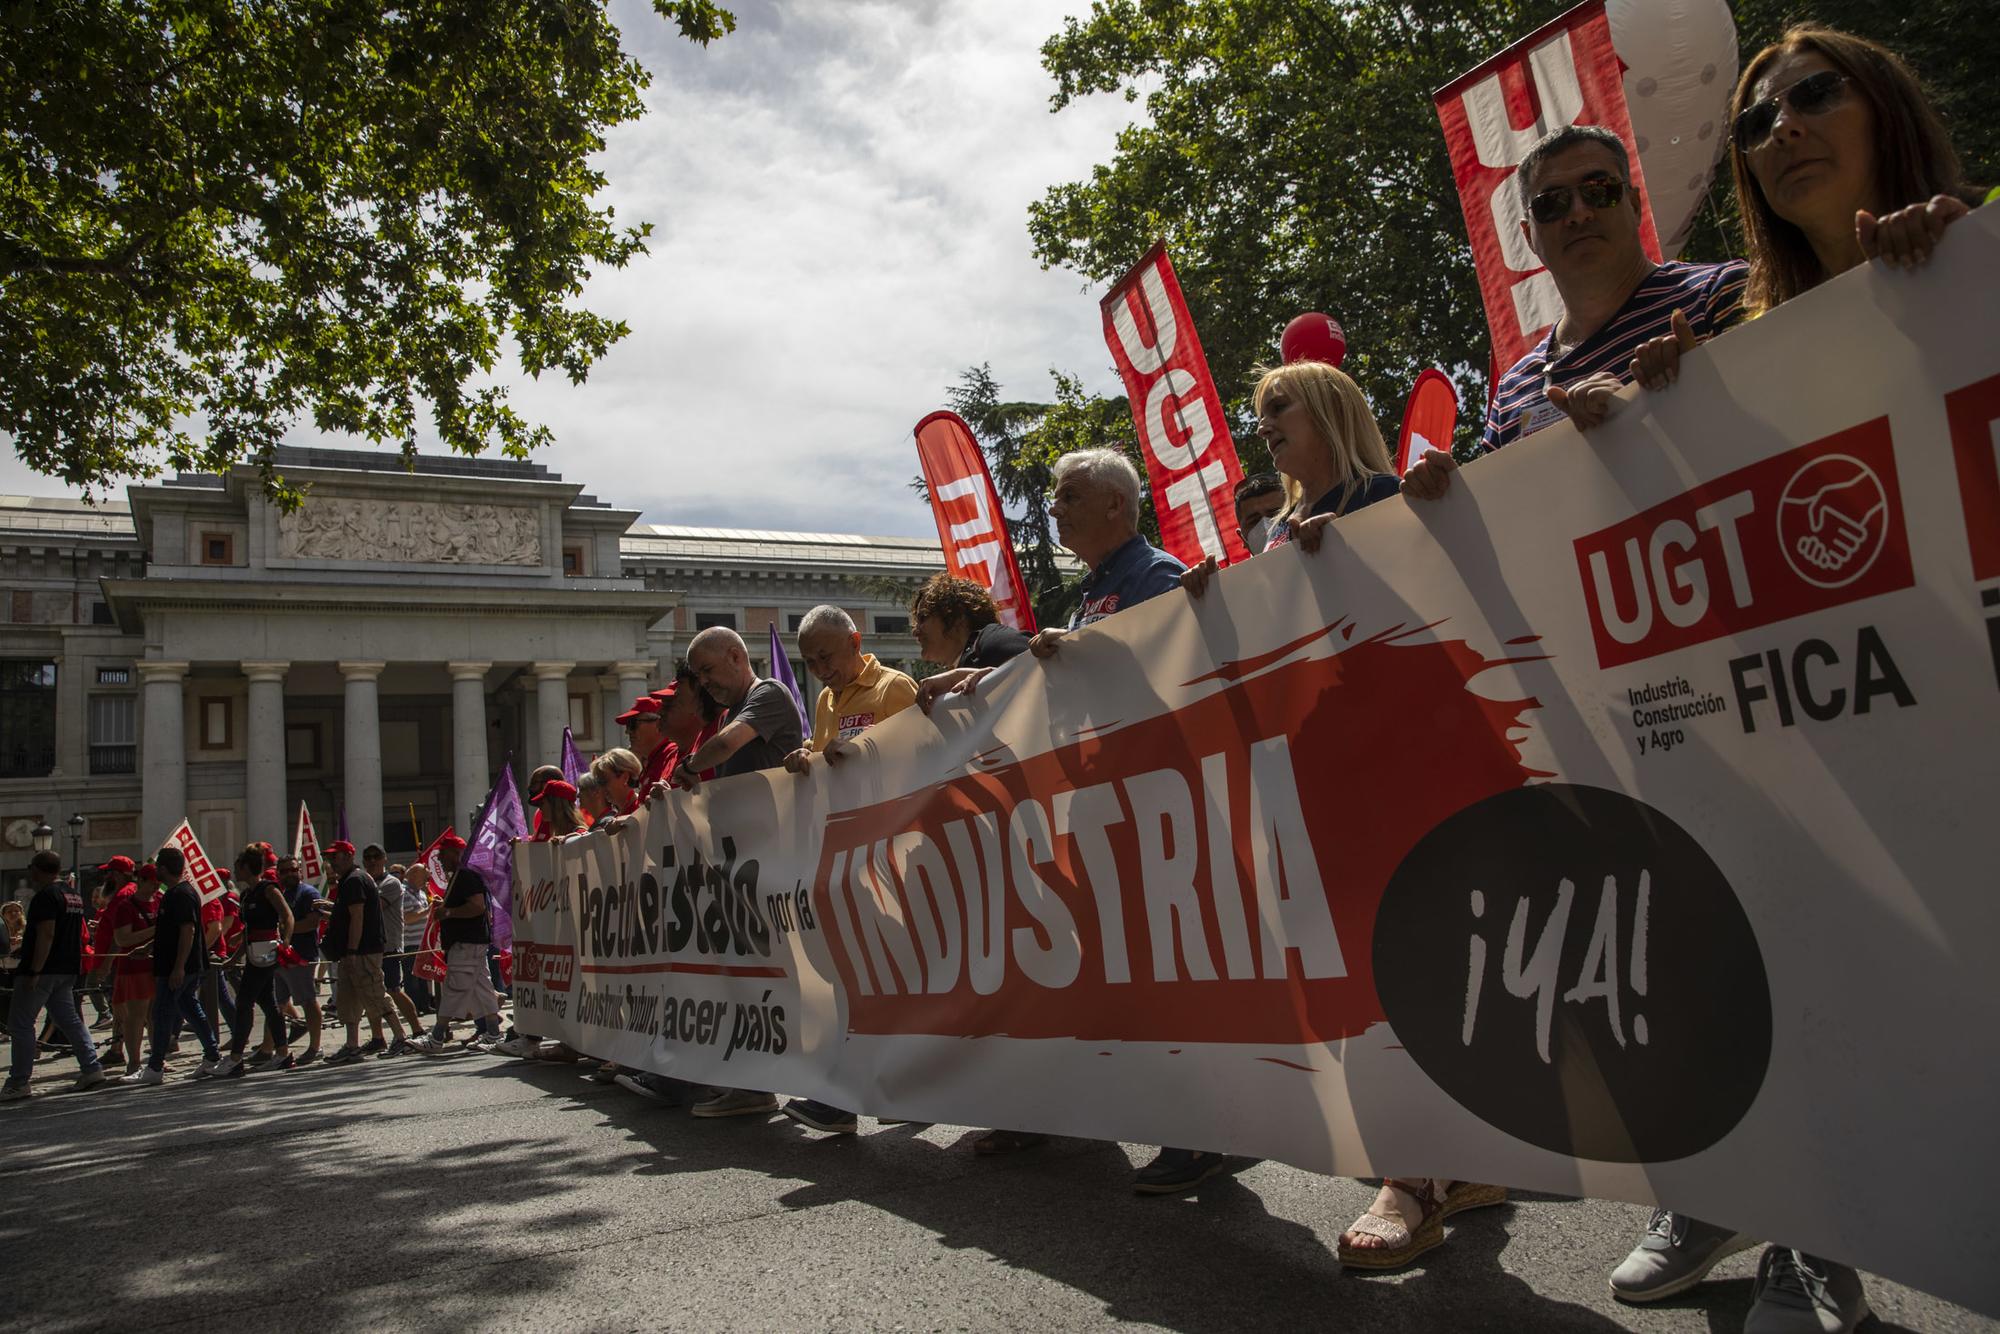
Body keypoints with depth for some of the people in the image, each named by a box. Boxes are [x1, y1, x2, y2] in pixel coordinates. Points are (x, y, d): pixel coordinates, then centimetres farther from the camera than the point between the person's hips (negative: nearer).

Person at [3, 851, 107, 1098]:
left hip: (42, 970, -9)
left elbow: (46, 934, -21)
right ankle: (92, 1067, 7)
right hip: (68, 971, 9)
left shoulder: (45, 895, -14)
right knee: (70, 1020, 12)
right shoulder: (74, 895, 15)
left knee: (20, 1024, -2)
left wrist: (34, 971, -22)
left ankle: (18, 1082, -1)